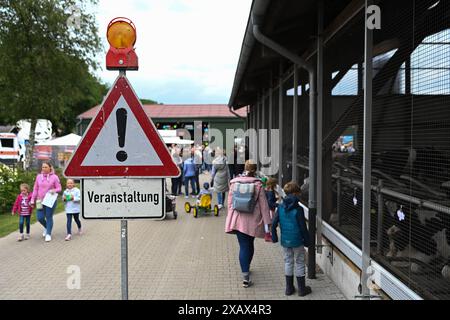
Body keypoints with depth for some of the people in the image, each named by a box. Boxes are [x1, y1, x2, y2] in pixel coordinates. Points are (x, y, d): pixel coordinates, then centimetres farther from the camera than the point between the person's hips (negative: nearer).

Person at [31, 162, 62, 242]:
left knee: (49, 217, 2)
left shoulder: (54, 177, -4)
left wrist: (54, 190, -21)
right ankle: (46, 227, 33)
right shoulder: (39, 176, 4)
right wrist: (32, 199, 8)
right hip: (40, 200, 3)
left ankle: (48, 234, 14)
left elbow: (59, 188, 0)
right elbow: (35, 189, 10)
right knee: (40, 218, 2)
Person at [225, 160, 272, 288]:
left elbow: (230, 202, 6)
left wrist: (230, 218, 18)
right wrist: (267, 222, -1)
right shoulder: (258, 185, -8)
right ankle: (246, 269, 34)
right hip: (253, 221, -1)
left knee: (243, 246, 5)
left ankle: (245, 276, 2)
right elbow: (263, 205, -6)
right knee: (249, 245, 18)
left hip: (238, 220, 1)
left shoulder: (234, 183, -2)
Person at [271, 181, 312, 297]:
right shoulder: (298, 209, -15)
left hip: (285, 241, 4)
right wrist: (307, 240, 0)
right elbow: (303, 227, -12)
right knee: (299, 263, 9)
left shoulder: (280, 208, -3)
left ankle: (289, 288, 22)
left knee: (288, 262, 15)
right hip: (297, 241, -4)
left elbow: (274, 224, -2)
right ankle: (302, 289, 18)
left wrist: (274, 237, 10)